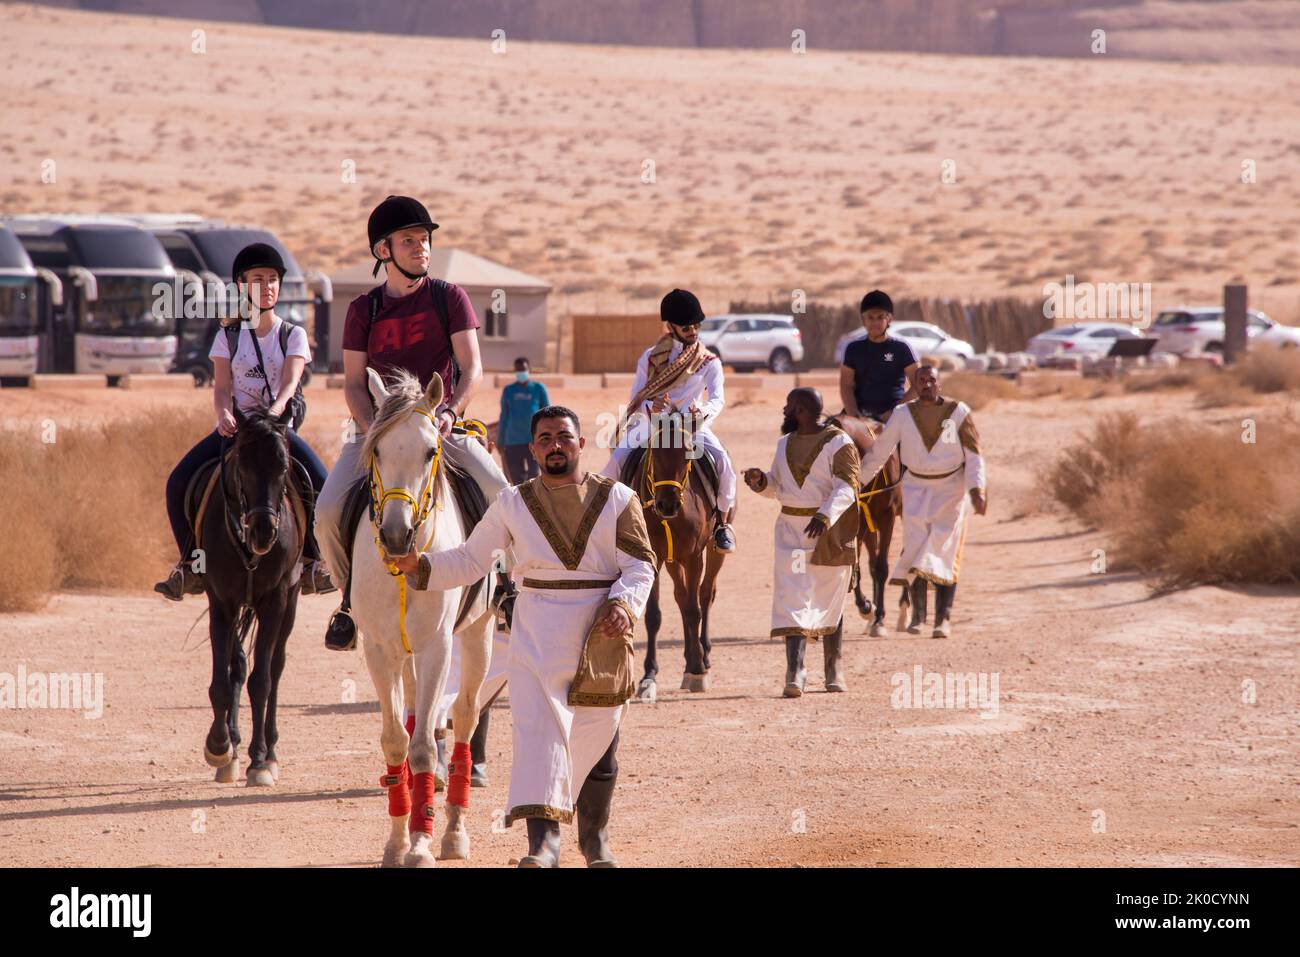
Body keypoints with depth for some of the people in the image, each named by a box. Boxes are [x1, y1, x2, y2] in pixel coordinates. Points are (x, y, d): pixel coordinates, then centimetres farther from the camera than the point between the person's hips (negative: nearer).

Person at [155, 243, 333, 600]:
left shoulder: (293, 335, 5)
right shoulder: (228, 336, 8)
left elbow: (290, 382, -9)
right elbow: (221, 386, -1)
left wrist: (275, 410, -30)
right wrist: (224, 414, -24)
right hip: (235, 425, 1)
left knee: (321, 484, -26)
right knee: (178, 483, -21)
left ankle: (312, 560, -6)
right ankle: (190, 564, -6)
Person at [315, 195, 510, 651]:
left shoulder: (449, 298, 3)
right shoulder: (363, 310, 6)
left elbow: (472, 369, -3)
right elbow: (353, 383, 4)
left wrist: (450, 411, -22)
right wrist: (374, 431, -14)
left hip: (442, 427, -1)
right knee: (327, 513, -21)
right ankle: (353, 598, 4)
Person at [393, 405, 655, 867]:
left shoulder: (617, 499, 3)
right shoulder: (513, 504, 6)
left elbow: (640, 564, -1)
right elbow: (470, 560, 8)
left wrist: (625, 603, -20)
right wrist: (421, 566, -7)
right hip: (536, 634, 0)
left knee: (598, 739, 9)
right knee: (538, 730, -15)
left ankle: (595, 838, 28)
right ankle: (542, 839, -22)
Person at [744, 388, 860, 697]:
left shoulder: (838, 444, -9)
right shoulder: (786, 443, 11)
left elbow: (845, 488, -19)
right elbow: (777, 485, 22)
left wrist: (825, 516, -34)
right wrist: (760, 481, -1)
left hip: (830, 534, -4)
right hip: (791, 530, 4)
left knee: (829, 602, 9)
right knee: (792, 599, -9)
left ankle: (833, 670, 23)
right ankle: (795, 672, -17)